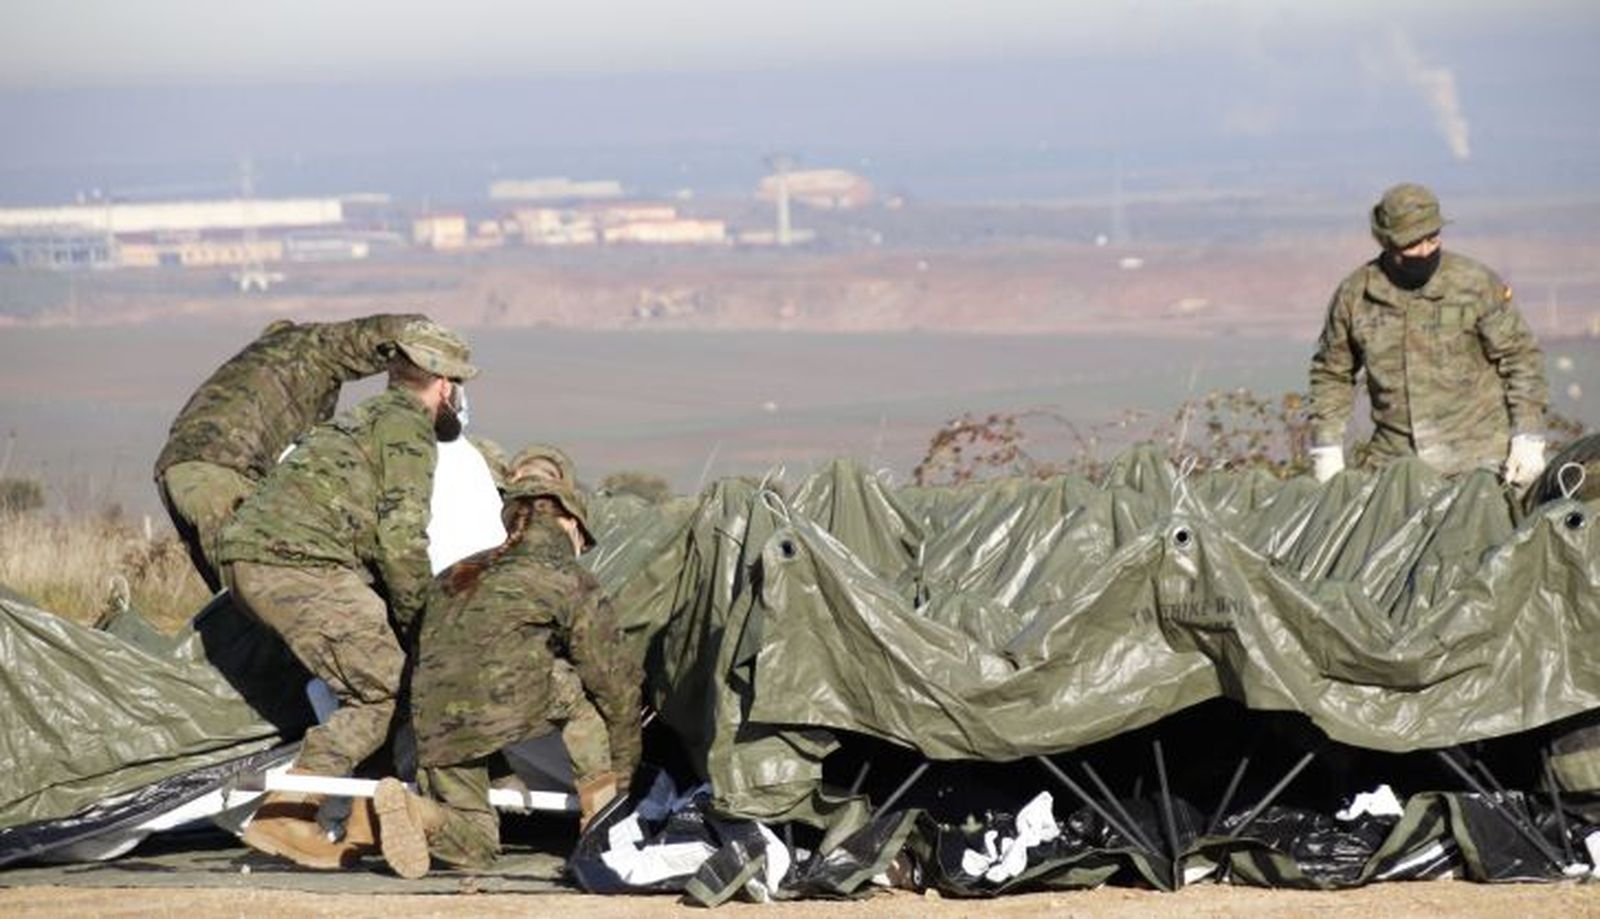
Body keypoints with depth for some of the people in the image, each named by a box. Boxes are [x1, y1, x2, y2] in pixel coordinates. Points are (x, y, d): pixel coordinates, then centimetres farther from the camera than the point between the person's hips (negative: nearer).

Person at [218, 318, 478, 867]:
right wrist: (421, 621, 3)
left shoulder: (365, 420, 30)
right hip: (298, 563, -10)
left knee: (372, 682, 18)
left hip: (247, 554, 10)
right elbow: (401, 539, -9)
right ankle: (285, 818, -16)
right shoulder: (407, 430, 0)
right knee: (385, 691, -9)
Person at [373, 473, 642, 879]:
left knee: (476, 843, 19)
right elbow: (616, 679, 15)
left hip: (435, 726, 5)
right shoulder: (572, 583, 13)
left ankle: (417, 812, -12)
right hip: (505, 705, -5)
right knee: (579, 687, 25)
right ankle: (601, 824, 15)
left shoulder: (455, 577, 31)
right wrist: (621, 773, 26)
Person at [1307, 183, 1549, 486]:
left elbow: (1520, 356, 1)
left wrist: (1528, 439, -4)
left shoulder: (1477, 284, -4)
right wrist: (1326, 448, 10)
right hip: (1396, 459, 2)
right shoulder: (1354, 296, 3)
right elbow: (1331, 374, 16)